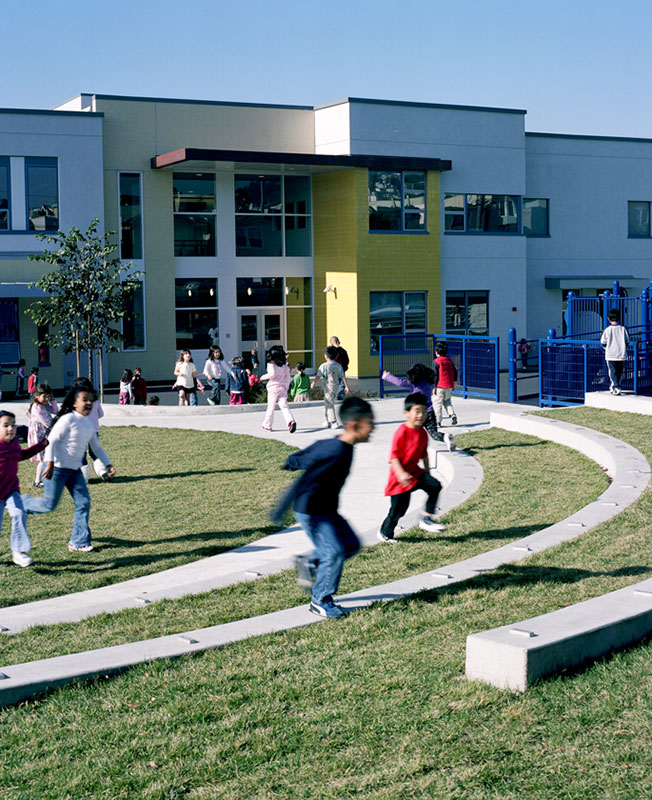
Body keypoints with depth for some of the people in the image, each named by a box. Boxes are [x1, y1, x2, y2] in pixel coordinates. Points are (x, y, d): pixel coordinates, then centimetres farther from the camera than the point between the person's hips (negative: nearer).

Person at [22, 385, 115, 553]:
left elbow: (97, 447, 21)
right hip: (58, 468, -7)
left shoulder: (89, 424, 10)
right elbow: (52, 441, -16)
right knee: (50, 504, -5)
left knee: (83, 502, -1)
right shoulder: (68, 419, -14)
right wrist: (49, 464, -24)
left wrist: (108, 465, 15)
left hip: (75, 470, 7)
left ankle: (79, 542, 6)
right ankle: (23, 503, 24)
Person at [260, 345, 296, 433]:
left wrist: (263, 377, -7)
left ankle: (267, 425, 18)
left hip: (273, 387, -4)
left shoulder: (271, 364, -9)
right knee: (284, 406, -2)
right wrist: (286, 387, 21)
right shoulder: (284, 365, 8)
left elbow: (272, 374, -23)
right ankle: (291, 421, -26)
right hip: (283, 387, 4)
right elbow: (287, 377, 10)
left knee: (271, 407, 7)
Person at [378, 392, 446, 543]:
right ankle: (385, 533, 23)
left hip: (415, 471, 7)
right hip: (401, 477, -7)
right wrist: (401, 473, -29)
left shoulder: (423, 433, 5)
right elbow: (394, 454, -20)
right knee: (398, 509, -1)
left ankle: (427, 519, -5)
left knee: (435, 486, -15)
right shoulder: (402, 431, -18)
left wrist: (427, 471, 20)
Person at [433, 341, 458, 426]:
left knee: (437, 403, 0)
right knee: (447, 402, 21)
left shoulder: (436, 362, -9)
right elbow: (455, 372, 15)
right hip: (449, 386, 6)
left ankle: (438, 421, -1)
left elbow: (435, 375, -12)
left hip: (440, 387, -6)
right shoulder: (449, 361, 11)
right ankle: (452, 414, 0)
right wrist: (453, 383, 24)